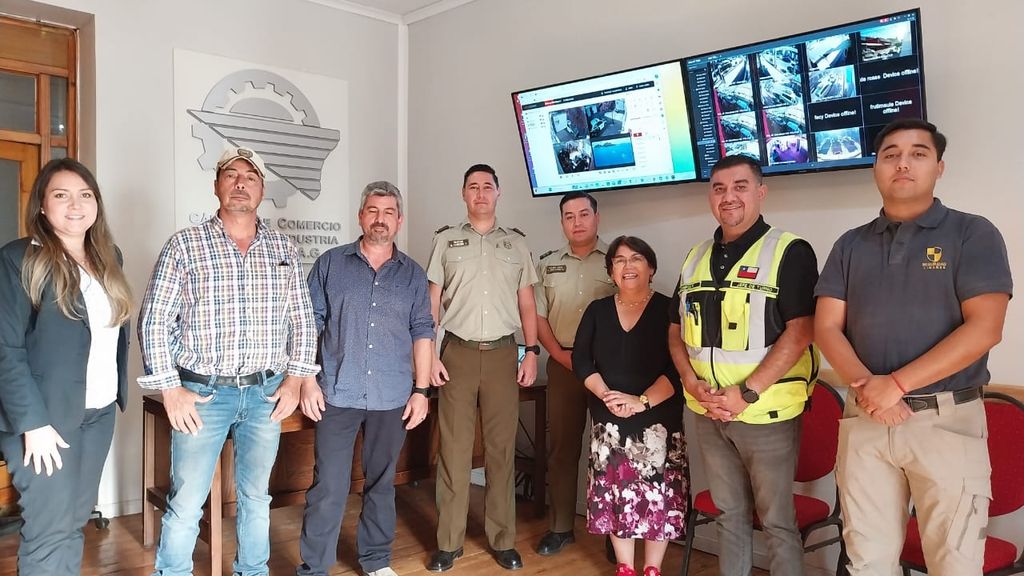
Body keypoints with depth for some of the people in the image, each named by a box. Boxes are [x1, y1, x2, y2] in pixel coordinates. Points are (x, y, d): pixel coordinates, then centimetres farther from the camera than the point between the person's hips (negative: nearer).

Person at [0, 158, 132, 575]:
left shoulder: (108, 256, 9)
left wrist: (119, 390, 8)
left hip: (99, 412, 6)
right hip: (46, 416, -6)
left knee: (75, 522, 15)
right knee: (49, 532, 0)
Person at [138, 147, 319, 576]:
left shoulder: (284, 250, 6)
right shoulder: (184, 245, -3)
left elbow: (303, 320, 9)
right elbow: (154, 321, -4)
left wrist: (294, 378, 2)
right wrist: (170, 390, -8)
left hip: (266, 394, 3)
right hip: (202, 394, -3)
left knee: (256, 496, 15)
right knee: (186, 504, 3)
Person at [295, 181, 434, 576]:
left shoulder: (413, 274, 7)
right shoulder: (331, 264, 3)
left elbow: (422, 332, 7)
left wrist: (422, 390, 2)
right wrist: (307, 381, -5)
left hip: (392, 398, 2)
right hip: (338, 394, -2)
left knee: (381, 483, 13)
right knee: (328, 487, 0)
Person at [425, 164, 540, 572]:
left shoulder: (516, 243, 12)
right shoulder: (446, 240, 8)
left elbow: (527, 304, 12)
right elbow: (431, 303, 5)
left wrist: (531, 352, 2)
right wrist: (429, 354, -3)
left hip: (502, 353, 1)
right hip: (458, 353, -1)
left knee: (502, 448, 4)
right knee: (453, 448, 1)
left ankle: (503, 540, 15)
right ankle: (449, 542, 11)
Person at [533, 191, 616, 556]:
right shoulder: (548, 264, 11)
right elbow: (537, 315, 9)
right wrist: (559, 353, -5)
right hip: (563, 365, 3)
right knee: (562, 447, 7)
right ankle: (560, 527, 17)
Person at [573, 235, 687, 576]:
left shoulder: (668, 310, -3)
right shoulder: (597, 311, 8)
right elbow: (581, 360, 3)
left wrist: (641, 401, -19)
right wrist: (606, 395, -13)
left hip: (658, 421, -3)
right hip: (608, 422, 3)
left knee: (657, 494, -1)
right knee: (614, 493, 6)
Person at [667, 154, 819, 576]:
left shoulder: (789, 252, -8)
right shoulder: (695, 259, 11)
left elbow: (800, 332, -15)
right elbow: (677, 330, 14)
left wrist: (746, 393, -19)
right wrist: (692, 382, -3)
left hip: (766, 412, -5)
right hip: (708, 413, 5)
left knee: (776, 519, 6)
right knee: (729, 513, 17)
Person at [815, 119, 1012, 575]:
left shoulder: (973, 234, 0)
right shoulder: (850, 245, 11)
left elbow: (984, 328, -11)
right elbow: (827, 327, 4)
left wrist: (896, 384, -16)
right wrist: (864, 385, -14)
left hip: (948, 420, -3)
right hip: (864, 420, 3)